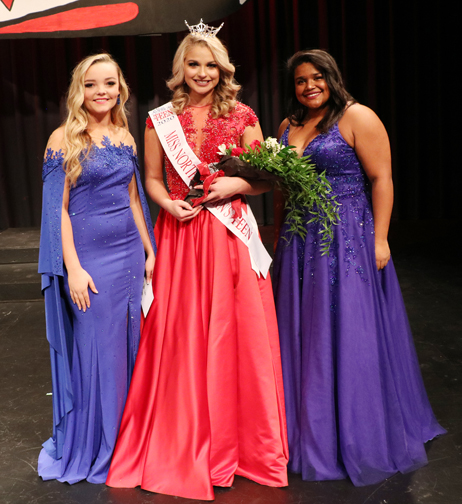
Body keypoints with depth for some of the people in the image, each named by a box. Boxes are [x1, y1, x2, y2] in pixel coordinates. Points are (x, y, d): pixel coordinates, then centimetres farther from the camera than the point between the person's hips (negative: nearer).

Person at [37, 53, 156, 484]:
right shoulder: (64, 139, -6)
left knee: (128, 344, 10)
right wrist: (73, 268, -14)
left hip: (128, 252, 5)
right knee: (94, 347, 2)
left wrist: (149, 251, 12)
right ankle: (90, 448, 22)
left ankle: (126, 440, 27)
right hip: (88, 256, -5)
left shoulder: (124, 137, 9)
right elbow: (59, 209, -9)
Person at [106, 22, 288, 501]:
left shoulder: (241, 116, 4)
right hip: (180, 233, 1)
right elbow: (152, 179, 11)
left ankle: (237, 439, 22)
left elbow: (265, 178, 6)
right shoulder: (161, 119, 6)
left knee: (234, 332, 3)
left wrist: (236, 184, -13)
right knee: (180, 335, 3)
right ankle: (184, 440, 22)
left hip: (229, 235, 0)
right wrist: (169, 204, -9)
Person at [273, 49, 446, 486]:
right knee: (304, 333, 11)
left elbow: (381, 179, -10)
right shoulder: (288, 126, 14)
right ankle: (311, 432, 27)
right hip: (299, 242, 6)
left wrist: (379, 239, -16)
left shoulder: (357, 118, -5)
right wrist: (279, 235, 10)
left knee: (349, 333, 0)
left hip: (348, 237, -6)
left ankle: (361, 441, 17)